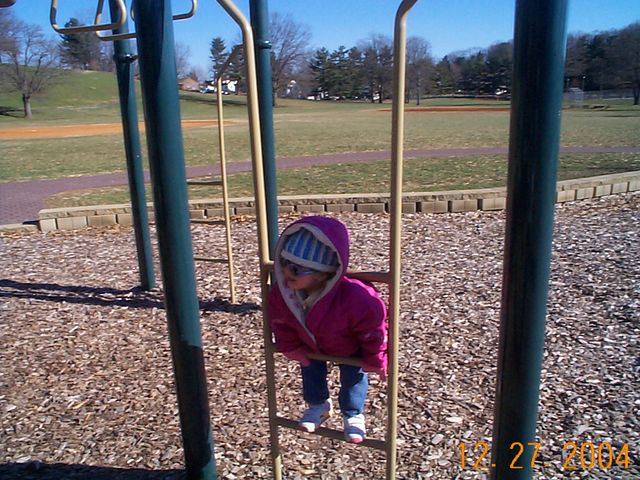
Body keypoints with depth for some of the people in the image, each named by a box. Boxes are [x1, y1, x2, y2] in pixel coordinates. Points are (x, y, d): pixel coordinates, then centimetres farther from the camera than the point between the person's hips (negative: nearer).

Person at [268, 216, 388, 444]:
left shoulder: (356, 299, -47)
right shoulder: (281, 292, -34)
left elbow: (373, 330, -28)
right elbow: (281, 323, -10)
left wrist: (375, 361, -15)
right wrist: (291, 348, -3)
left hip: (351, 348, -4)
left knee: (353, 376, 9)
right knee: (310, 370, 18)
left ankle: (353, 414, 34)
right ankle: (318, 404, 43)